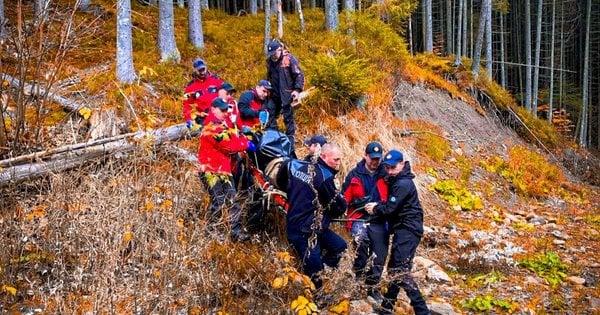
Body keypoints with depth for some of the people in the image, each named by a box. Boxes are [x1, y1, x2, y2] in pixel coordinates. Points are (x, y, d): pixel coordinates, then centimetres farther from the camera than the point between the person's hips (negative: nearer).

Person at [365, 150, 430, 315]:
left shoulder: (403, 184, -16)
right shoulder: (396, 181, 16)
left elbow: (390, 208, -17)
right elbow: (392, 204, 17)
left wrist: (375, 209, 1)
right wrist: (377, 205, 0)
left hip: (408, 231, -11)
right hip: (403, 229, 11)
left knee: (401, 271, -18)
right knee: (395, 269, 17)